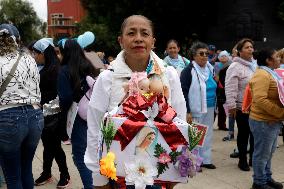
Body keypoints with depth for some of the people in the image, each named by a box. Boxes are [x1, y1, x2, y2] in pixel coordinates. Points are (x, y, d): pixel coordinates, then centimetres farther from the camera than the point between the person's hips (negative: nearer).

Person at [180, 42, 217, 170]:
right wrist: (187, 112, -20)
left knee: (208, 135, 13)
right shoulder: (188, 71, -12)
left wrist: (214, 105, 19)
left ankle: (206, 159, 25)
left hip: (209, 109, 7)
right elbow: (184, 92, -15)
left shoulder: (210, 69, 12)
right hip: (196, 111, -7)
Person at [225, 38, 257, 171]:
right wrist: (231, 106, -19)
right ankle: (242, 160, 19)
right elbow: (230, 88, -16)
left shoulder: (255, 65, 10)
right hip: (242, 107, -6)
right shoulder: (235, 67, -12)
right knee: (243, 134, 6)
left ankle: (253, 159, 27)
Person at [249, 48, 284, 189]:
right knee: (262, 154, 2)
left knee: (268, 153, 19)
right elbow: (260, 100, -28)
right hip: (264, 122, -10)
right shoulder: (261, 75, -18)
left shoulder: (271, 73, 15)